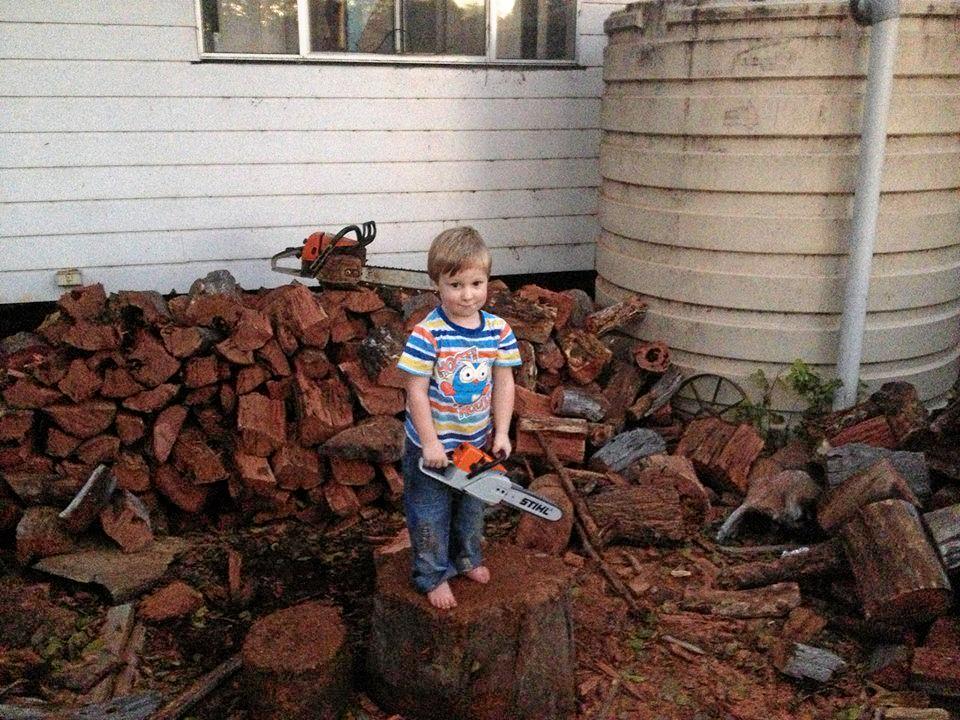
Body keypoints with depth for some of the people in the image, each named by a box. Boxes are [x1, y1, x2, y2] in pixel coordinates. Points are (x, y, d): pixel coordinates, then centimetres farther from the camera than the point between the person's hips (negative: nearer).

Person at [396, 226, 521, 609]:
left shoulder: (498, 330, -7)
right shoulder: (427, 335, -23)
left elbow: (503, 383, 0)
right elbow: (416, 392, -19)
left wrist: (501, 433, -4)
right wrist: (430, 444, -19)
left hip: (476, 443, 5)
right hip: (431, 445, -5)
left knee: (471, 507, 24)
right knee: (429, 515, 10)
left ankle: (467, 557, 49)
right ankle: (432, 577, 30)